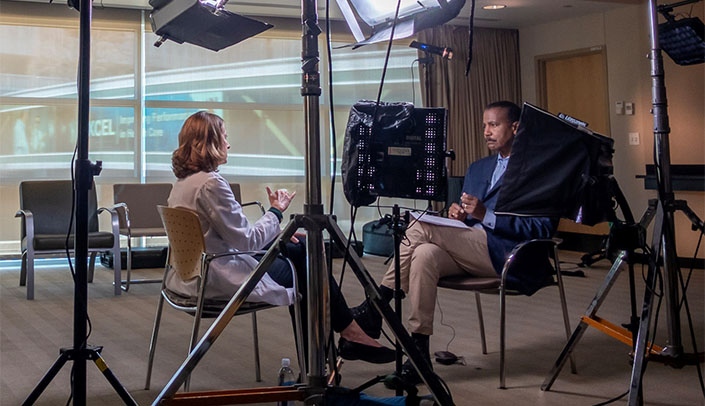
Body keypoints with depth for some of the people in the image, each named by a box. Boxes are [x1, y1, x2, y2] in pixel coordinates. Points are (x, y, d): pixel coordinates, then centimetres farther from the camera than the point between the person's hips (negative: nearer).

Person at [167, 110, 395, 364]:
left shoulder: (183, 181, 9)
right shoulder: (211, 183, -23)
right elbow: (248, 241, -21)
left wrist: (275, 230, 9)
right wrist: (276, 211, -5)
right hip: (222, 279, -10)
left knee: (300, 248, 16)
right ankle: (349, 332, 23)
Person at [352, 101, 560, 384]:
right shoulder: (477, 168, 27)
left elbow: (543, 229, -7)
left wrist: (486, 215, -16)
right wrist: (458, 214, 0)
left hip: (505, 254, -6)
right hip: (466, 251, 7)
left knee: (421, 227, -23)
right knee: (424, 253, -28)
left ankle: (375, 307, -16)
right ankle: (419, 352, -28)